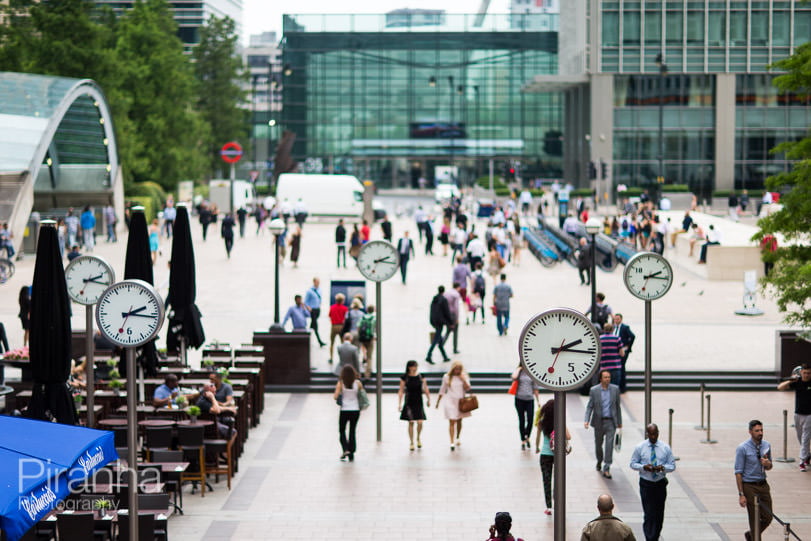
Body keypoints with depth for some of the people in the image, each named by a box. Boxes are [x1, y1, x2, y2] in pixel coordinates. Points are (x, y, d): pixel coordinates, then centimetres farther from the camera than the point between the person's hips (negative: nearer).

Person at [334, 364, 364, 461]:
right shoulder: (358, 383, -5)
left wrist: (334, 395, 8)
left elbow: (336, 396, -13)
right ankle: (351, 454, 12)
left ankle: (345, 450, -7)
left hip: (344, 410, -2)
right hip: (355, 410, 2)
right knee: (352, 431, 12)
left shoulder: (340, 383, -9)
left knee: (342, 431, 14)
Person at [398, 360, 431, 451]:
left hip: (418, 402, 1)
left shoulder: (420, 377, -1)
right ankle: (411, 443, 13)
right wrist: (399, 404, -2)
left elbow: (425, 389, 5)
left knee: (419, 422, -5)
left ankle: (418, 439, 22)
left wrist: (428, 399, -1)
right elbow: (401, 391, 1)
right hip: (409, 402, -1)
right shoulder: (404, 378, -4)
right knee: (411, 422, 0)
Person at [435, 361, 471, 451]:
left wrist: (463, 380, -19)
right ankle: (452, 442, -14)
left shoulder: (464, 376, 2)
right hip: (451, 401, -2)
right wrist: (438, 402, 11)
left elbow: (467, 388, -7)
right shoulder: (447, 377, 0)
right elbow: (442, 390, 9)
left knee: (459, 421, 14)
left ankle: (457, 439, 33)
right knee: (452, 422, -10)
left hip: (461, 402, 2)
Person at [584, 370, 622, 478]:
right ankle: (599, 461, 43)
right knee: (598, 444, 14)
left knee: (609, 444, -11)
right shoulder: (594, 390, -5)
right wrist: (586, 420, -16)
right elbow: (589, 406, -3)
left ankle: (606, 469, -9)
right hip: (599, 422, 0)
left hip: (610, 422, 0)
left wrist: (619, 422, 12)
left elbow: (617, 406, 8)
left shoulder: (615, 389, 0)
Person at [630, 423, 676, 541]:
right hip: (646, 484, -2)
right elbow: (633, 464, 3)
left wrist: (663, 467, -18)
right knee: (649, 514, -11)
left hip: (660, 484, 2)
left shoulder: (665, 447, 1)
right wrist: (643, 467, -17)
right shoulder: (640, 447, -2)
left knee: (659, 514, 9)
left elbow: (672, 465, 4)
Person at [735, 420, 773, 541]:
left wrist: (768, 464, -9)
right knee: (755, 519, -1)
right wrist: (741, 494, -16)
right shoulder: (742, 449, -12)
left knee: (768, 517, 8)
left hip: (763, 485, 6)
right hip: (749, 486, -6)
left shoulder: (766, 445, 5)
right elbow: (738, 472, -12)